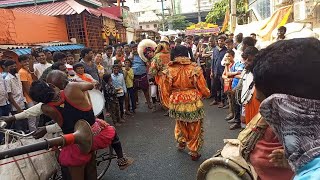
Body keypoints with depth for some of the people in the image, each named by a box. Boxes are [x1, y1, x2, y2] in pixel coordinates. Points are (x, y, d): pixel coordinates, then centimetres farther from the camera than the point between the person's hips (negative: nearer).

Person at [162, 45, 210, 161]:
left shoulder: (170, 70, -12)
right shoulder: (194, 69, -16)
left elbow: (168, 89, 0)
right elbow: (202, 88, -8)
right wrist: (207, 93, 14)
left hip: (177, 103, 2)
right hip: (193, 102, -2)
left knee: (180, 124, 30)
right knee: (194, 128, 17)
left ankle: (181, 142, 47)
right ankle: (194, 152, 29)